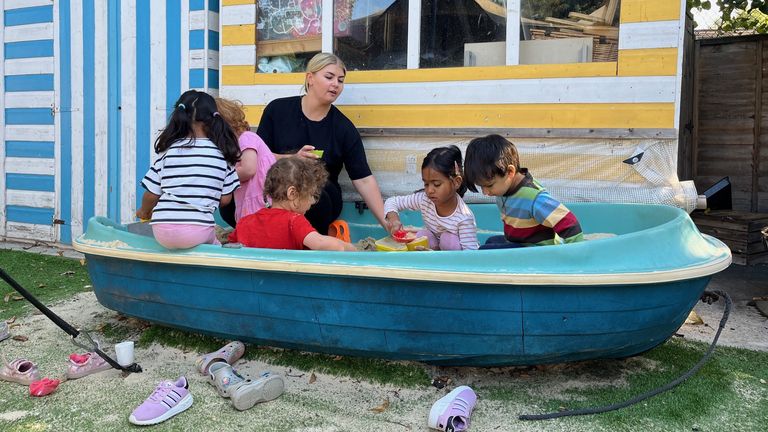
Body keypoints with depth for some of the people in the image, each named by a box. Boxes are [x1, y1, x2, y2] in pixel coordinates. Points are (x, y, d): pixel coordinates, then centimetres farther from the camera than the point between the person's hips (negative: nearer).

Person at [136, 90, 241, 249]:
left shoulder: (169, 150, 4)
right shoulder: (222, 153, 4)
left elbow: (151, 195, 8)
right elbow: (225, 199, 7)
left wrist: (144, 212, 30)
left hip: (162, 231, 2)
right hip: (198, 229, -1)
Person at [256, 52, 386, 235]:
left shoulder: (344, 129, 0)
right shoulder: (277, 109, 3)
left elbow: (364, 180, -4)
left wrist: (387, 223, -12)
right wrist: (292, 159, -16)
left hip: (321, 201, 1)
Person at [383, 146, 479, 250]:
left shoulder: (464, 217, -30)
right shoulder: (424, 199, -17)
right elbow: (391, 201, -6)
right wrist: (393, 218, -31)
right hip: (434, 249, 4)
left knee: (449, 240, -31)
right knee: (421, 235, -23)